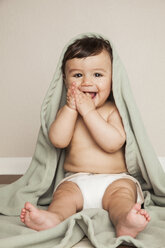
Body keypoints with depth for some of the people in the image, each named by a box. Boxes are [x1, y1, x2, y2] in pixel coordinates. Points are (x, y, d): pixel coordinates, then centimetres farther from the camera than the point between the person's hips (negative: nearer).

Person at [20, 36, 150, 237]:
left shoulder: (114, 110, 0)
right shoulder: (67, 112, 10)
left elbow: (113, 143, -18)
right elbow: (58, 140, -7)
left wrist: (88, 111, -17)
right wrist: (71, 107, -12)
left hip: (115, 179, -2)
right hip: (76, 180, 3)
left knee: (122, 191, -30)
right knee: (64, 192, -25)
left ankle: (124, 221, -57)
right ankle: (54, 217, -52)